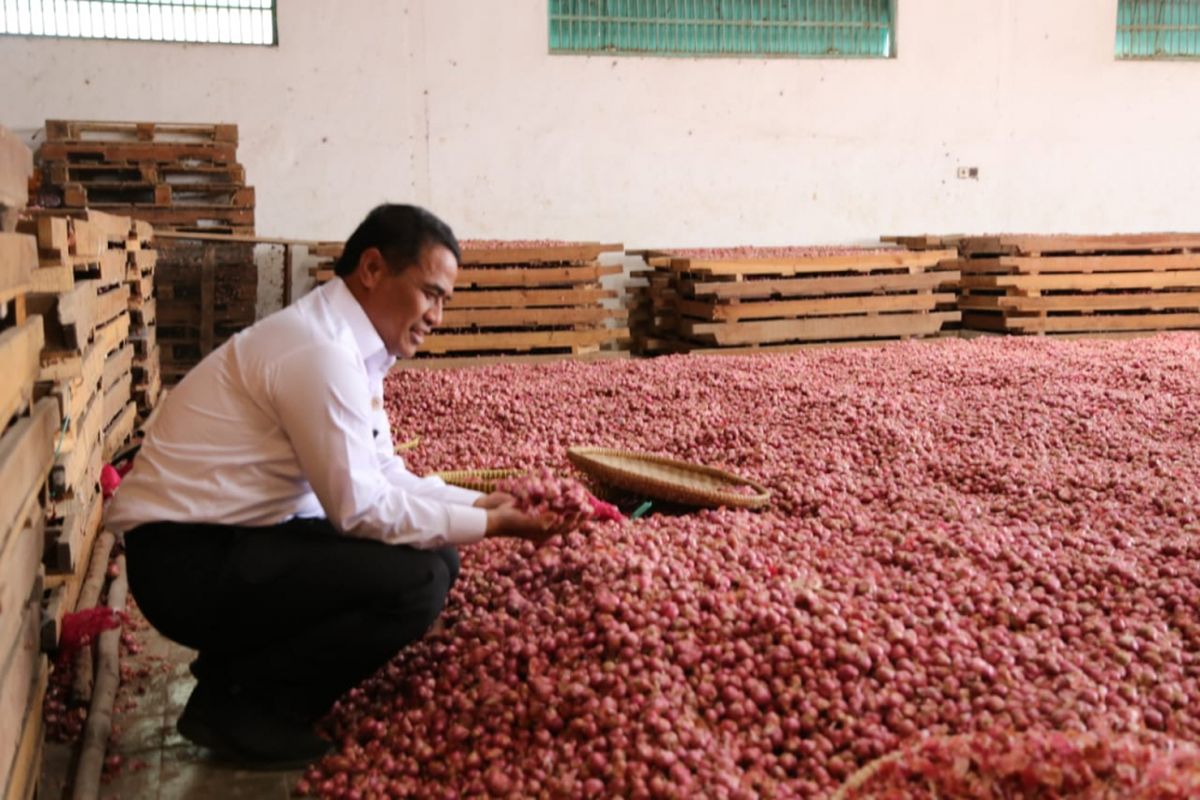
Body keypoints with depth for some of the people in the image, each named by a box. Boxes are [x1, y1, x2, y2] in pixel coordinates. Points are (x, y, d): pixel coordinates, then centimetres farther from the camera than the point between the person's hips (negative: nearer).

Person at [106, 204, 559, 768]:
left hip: (233, 537, 10)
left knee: (433, 555, 5)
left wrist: (481, 502, 0)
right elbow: (361, 509, -22)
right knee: (415, 582, -21)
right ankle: (234, 701, -4)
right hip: (187, 559, -10)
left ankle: (249, 667, 12)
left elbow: (383, 477, 10)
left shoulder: (346, 342, 7)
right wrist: (484, 524, -14)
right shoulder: (320, 352, -23)